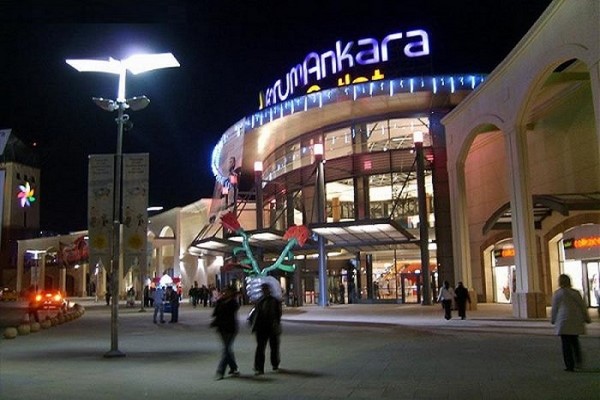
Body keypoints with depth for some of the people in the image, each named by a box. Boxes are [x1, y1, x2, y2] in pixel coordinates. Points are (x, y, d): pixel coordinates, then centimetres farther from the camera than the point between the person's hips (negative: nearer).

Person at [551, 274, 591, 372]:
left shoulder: (557, 293, -6)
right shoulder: (576, 293, 3)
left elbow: (555, 309, -1)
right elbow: (583, 306, 8)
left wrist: (553, 320, 12)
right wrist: (587, 319, 18)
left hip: (564, 322, -4)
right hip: (576, 321, 4)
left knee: (566, 344, 0)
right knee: (575, 342, 19)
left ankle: (570, 365, -1)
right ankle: (578, 362, 14)